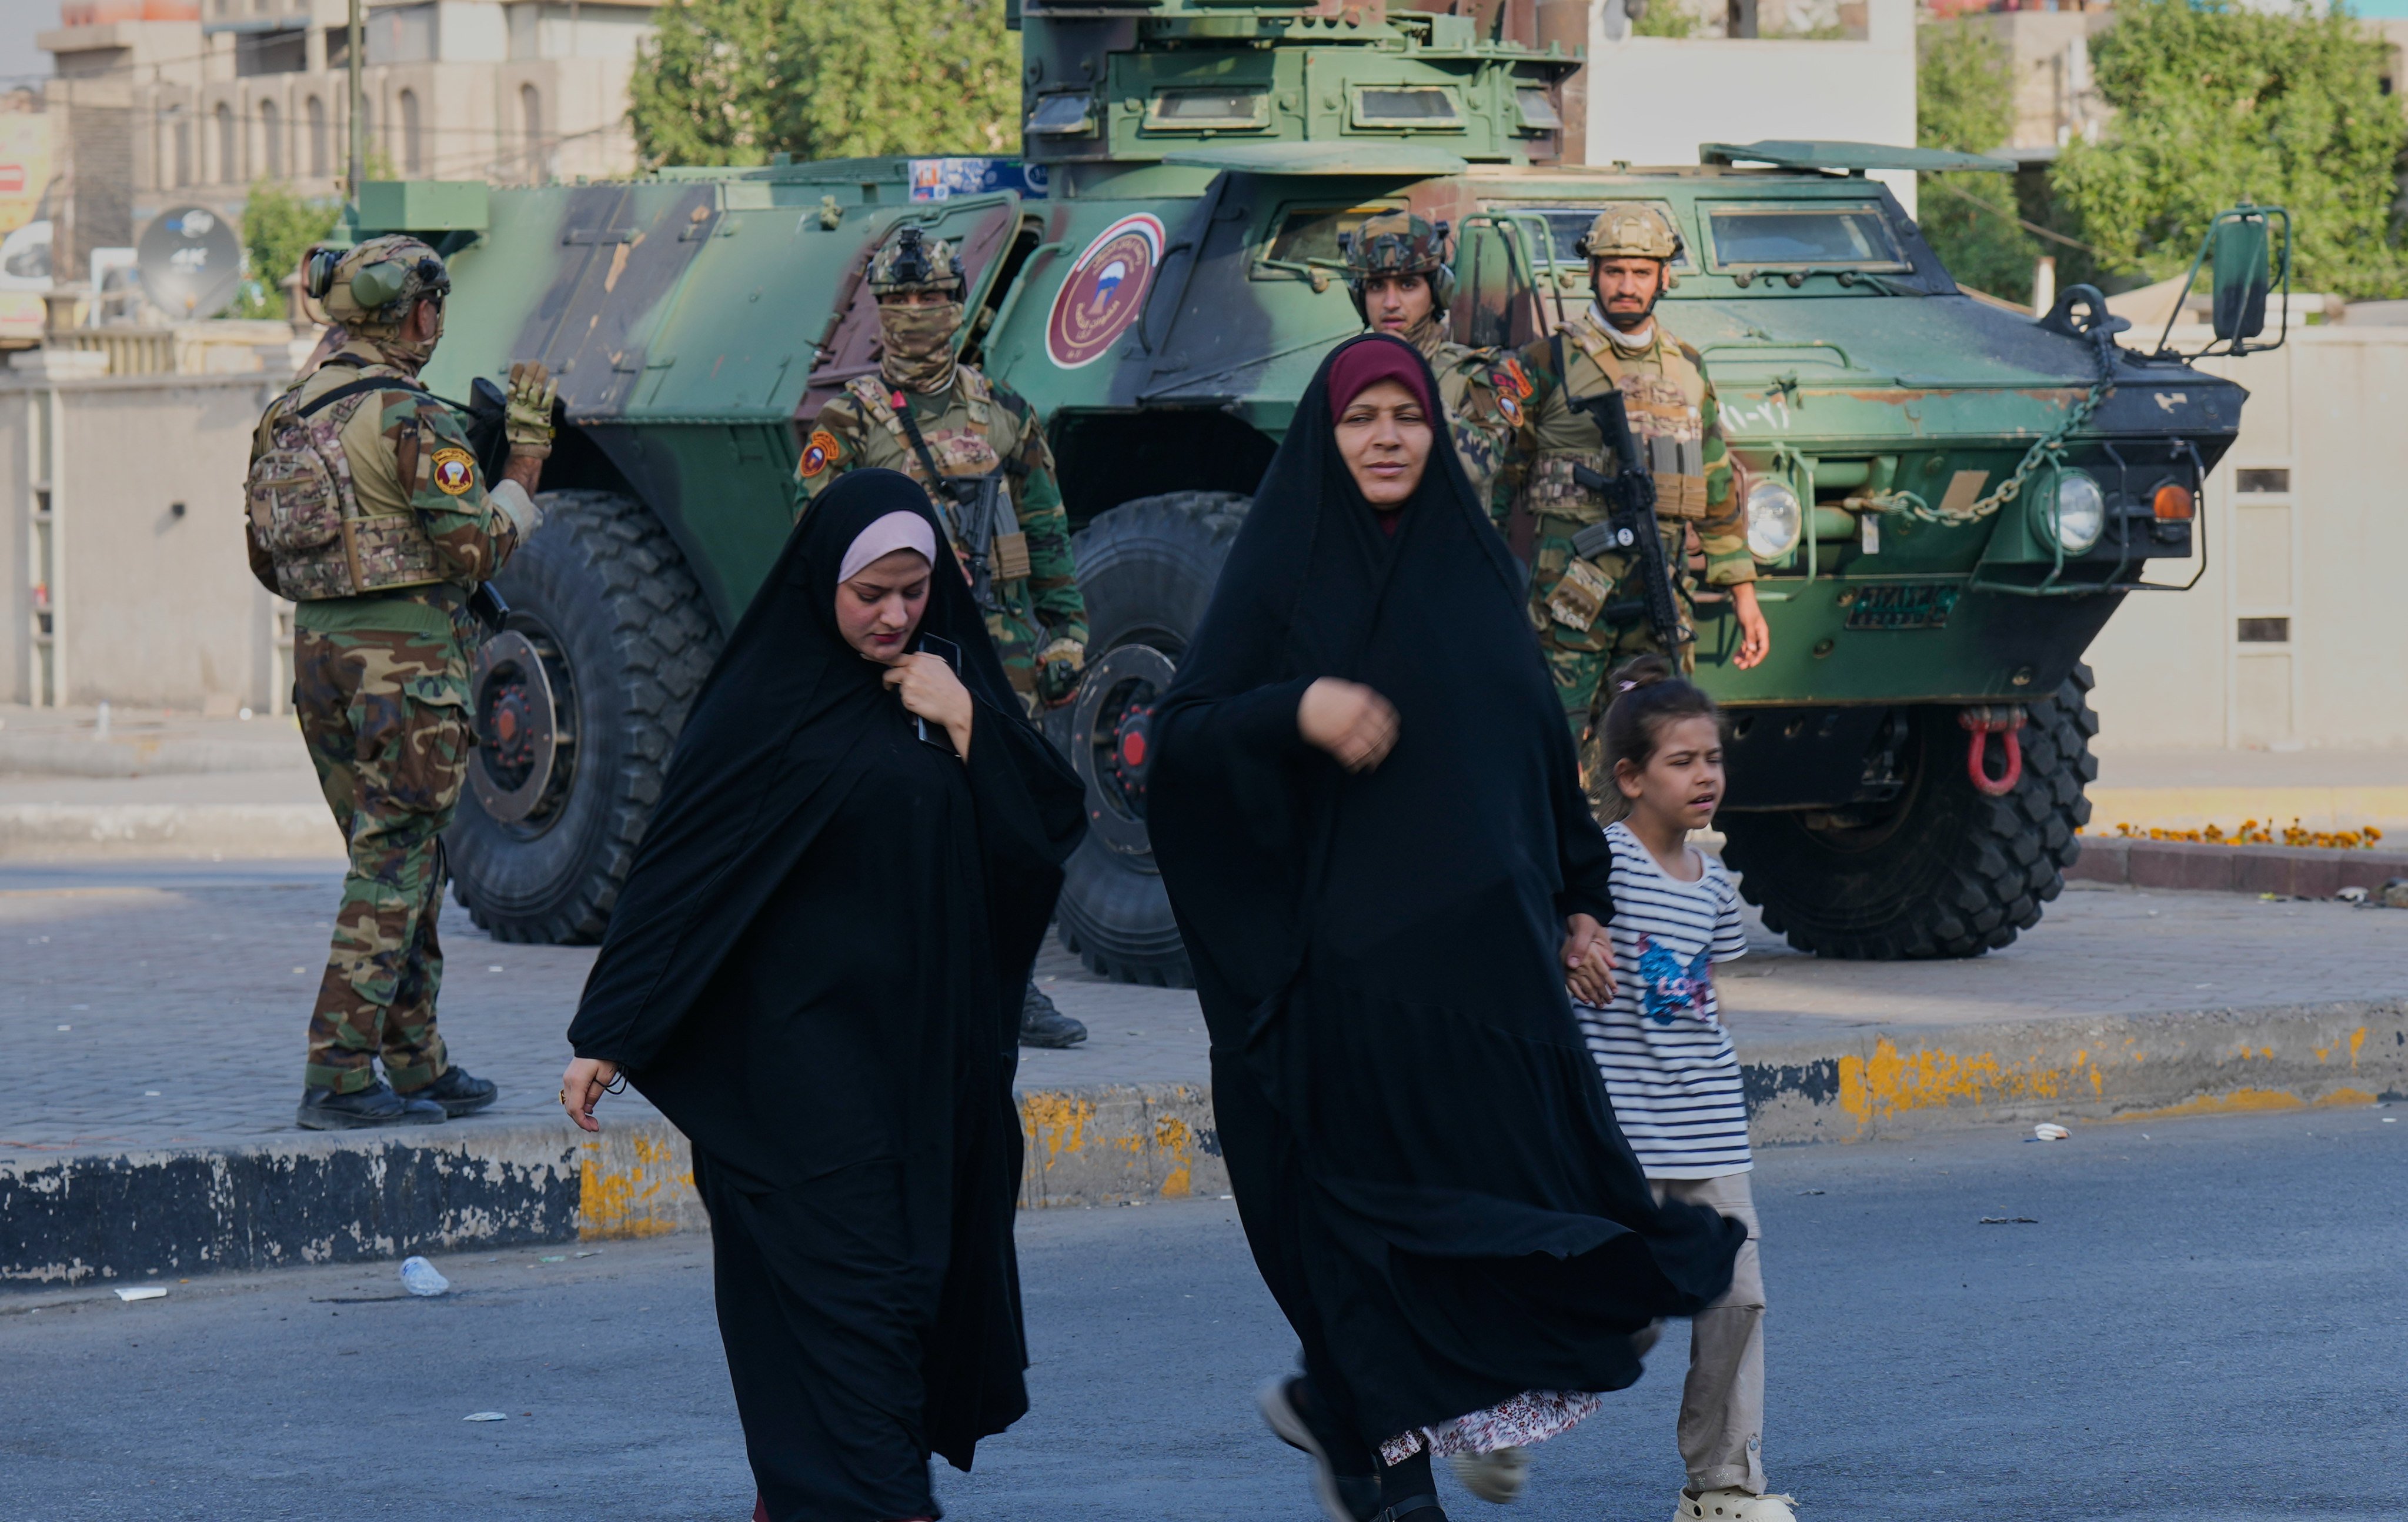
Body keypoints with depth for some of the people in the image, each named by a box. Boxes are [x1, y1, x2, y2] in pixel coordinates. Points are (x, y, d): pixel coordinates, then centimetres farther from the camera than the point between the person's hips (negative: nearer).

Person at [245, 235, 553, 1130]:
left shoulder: (288, 417, 11)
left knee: (399, 862, 16)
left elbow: (268, 560, 17)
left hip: (318, 653, 8)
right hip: (406, 660, -8)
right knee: (394, 866, -5)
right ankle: (339, 1079, -9)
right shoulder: (411, 420, -14)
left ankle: (419, 1066, 21)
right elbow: (476, 551, -13)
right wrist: (525, 461, -2)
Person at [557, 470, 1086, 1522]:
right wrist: (605, 1035, -11)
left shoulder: (945, 677, 9)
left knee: (925, 1269, 8)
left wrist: (967, 725, -9)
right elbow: (678, 869, -8)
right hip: (799, 1051, -6)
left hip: (928, 1048, 6)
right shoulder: (768, 702, -7)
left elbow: (1051, 829, 6)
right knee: (846, 1279, -10)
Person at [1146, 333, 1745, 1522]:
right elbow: (1181, 734, -5)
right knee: (1377, 1196, -4)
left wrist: (1578, 901, 14)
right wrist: (1296, 709, -23)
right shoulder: (1281, 568, 0)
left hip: (1485, 940, 5)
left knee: (1518, 1181, -2)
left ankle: (1336, 1401, 17)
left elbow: (1541, 742, 18)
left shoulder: (1475, 564, 13)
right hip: (1347, 947, -5)